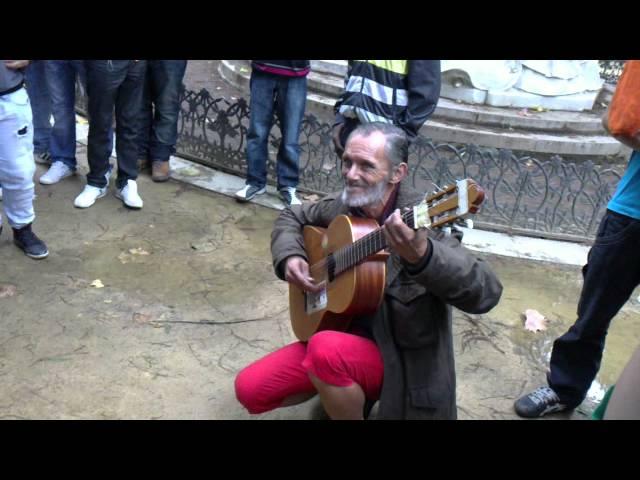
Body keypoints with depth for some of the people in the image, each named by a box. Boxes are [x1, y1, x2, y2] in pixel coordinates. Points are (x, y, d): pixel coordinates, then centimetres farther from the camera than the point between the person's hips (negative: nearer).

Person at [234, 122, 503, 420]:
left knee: (327, 349, -36)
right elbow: (292, 217, 17)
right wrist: (289, 258, -5)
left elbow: (486, 293, -36)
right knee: (249, 389, -2)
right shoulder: (343, 206, -3)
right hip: (341, 331, 7)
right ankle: (336, 391, 21)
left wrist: (422, 255, -55)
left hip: (399, 356, -6)